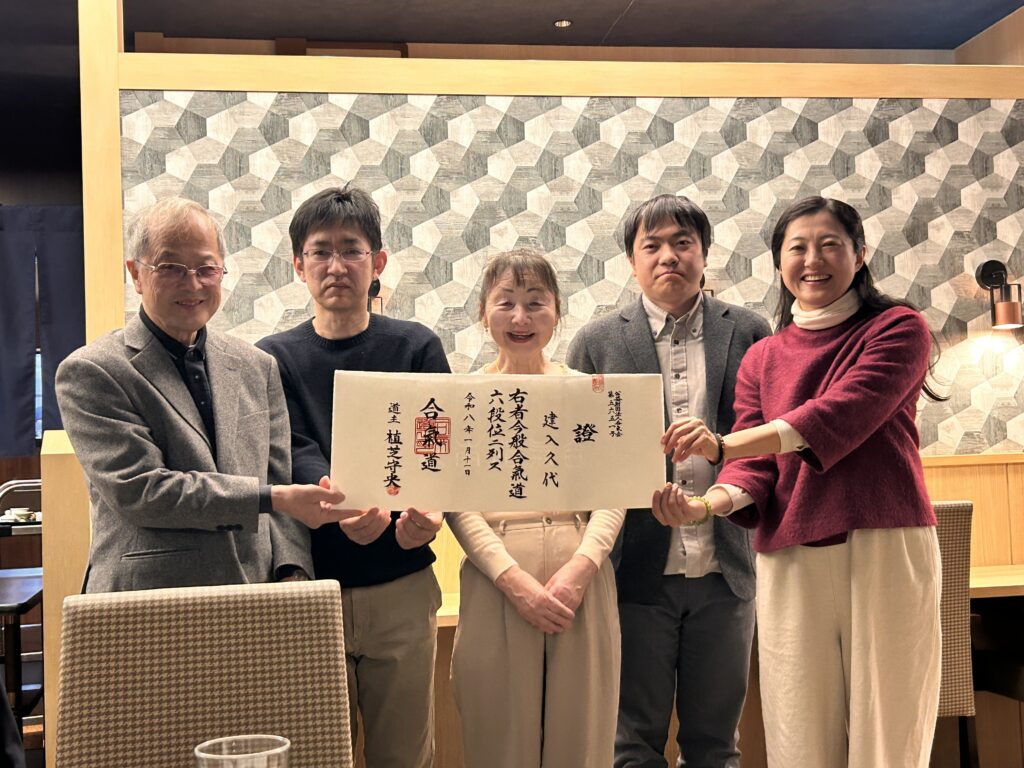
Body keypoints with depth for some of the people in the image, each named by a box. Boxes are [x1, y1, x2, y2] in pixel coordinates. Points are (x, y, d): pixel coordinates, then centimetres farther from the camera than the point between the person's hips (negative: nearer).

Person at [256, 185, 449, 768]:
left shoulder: (417, 348, 5)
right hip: (310, 587, 0)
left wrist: (426, 509, -28)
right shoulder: (274, 359, 5)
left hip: (403, 587, 0)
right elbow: (296, 456, -8)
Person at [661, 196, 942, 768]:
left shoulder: (899, 329, 2)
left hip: (885, 545, -3)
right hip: (790, 559, 3)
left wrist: (723, 444, -24)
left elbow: (842, 413, -14)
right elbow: (756, 469, 6)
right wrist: (709, 503, -17)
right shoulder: (762, 360, 15)